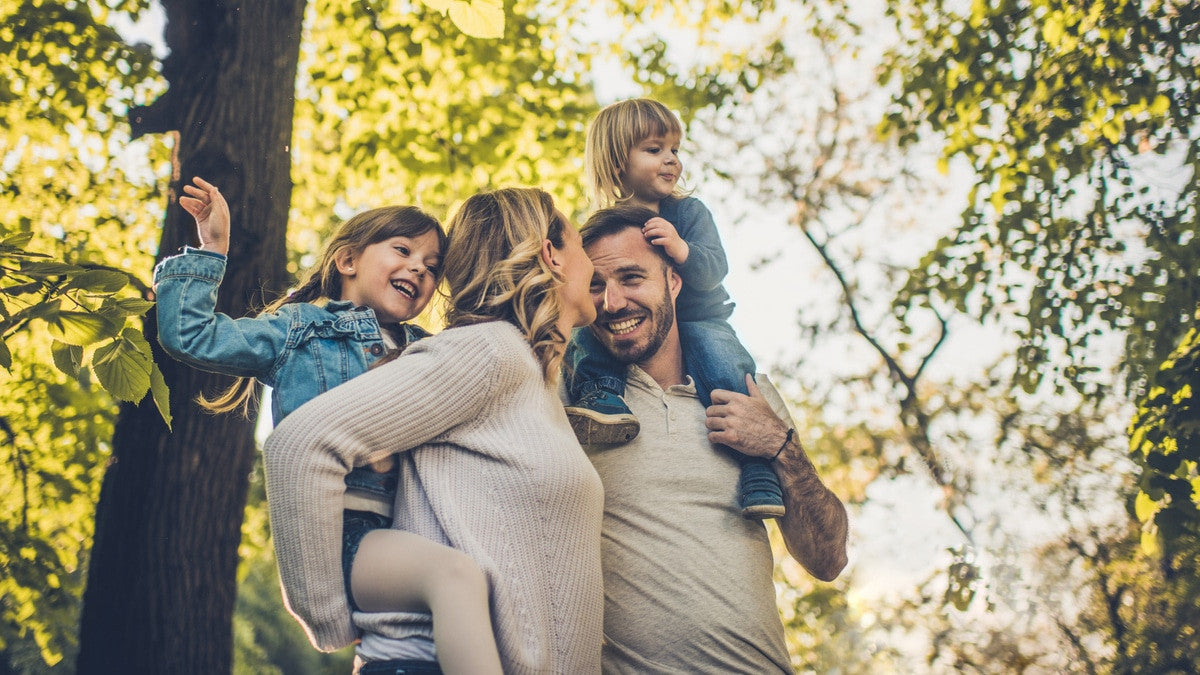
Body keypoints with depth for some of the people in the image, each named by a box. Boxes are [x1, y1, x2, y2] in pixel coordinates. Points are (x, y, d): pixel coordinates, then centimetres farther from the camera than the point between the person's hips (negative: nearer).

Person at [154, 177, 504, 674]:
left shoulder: (424, 352, 26)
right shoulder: (299, 328, 13)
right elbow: (188, 335, 6)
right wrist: (211, 249, 6)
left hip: (396, 536, 6)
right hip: (335, 529, -6)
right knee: (454, 574, -35)